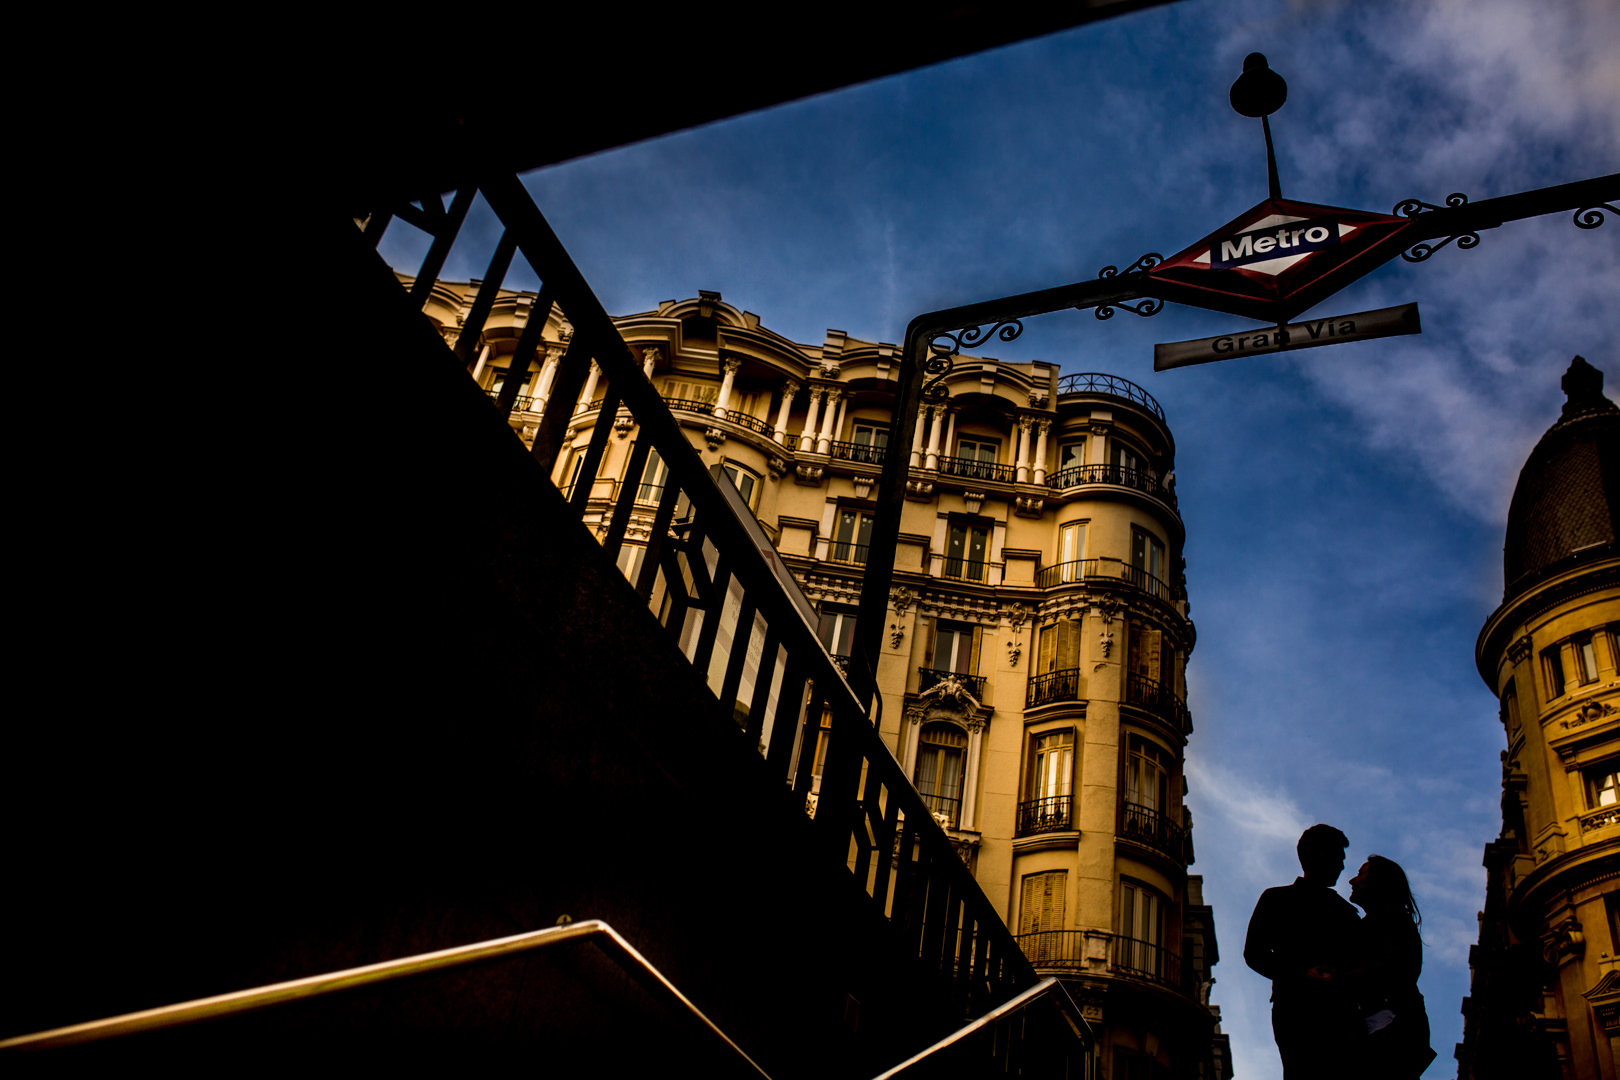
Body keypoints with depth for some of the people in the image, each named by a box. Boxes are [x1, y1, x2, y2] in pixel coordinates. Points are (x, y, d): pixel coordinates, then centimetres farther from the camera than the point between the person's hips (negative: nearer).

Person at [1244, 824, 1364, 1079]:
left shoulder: (1343, 909, 30)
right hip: (1296, 1006, -3)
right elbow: (1254, 953, 7)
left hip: (1341, 1009, 3)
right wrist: (1302, 974, -8)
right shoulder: (1277, 899, 19)